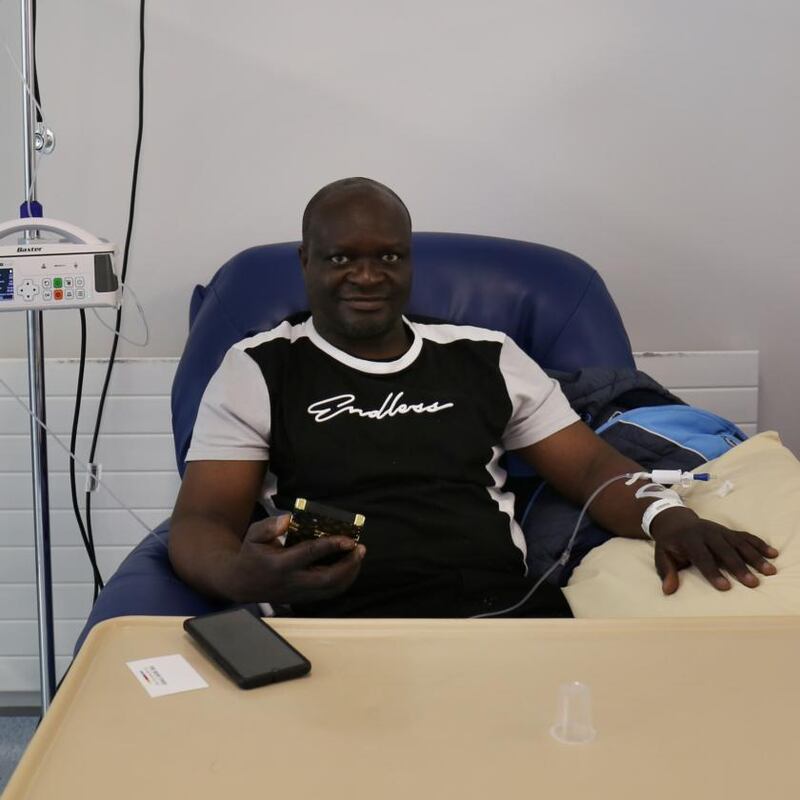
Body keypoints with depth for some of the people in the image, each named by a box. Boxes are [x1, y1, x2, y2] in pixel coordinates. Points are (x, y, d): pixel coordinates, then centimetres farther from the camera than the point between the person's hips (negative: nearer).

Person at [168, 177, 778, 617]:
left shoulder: (485, 358, 18)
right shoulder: (259, 370, 10)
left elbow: (590, 465, 16)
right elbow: (200, 524, 2)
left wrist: (666, 515, -9)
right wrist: (247, 576, -24)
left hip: (507, 616, 3)